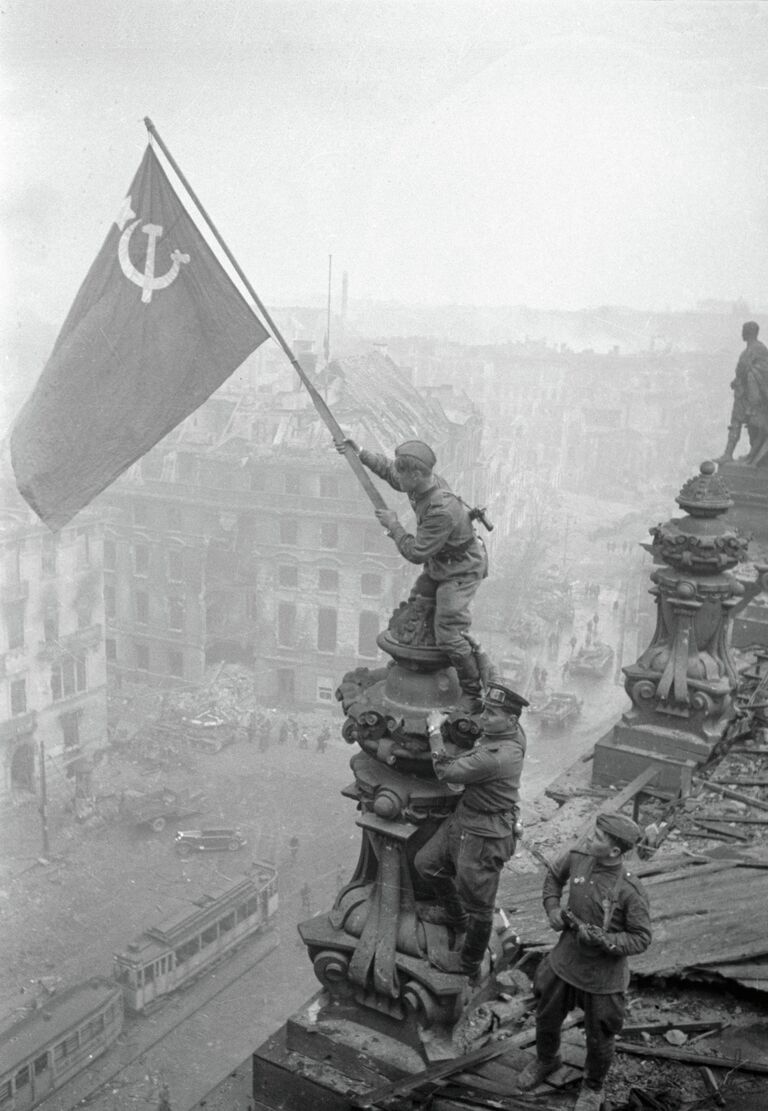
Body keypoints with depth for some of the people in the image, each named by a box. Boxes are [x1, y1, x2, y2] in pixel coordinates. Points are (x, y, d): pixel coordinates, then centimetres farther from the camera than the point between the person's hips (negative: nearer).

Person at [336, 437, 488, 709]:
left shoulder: (442, 511, -37)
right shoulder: (423, 482, -10)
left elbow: (416, 553, -28)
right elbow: (389, 471, 12)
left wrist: (393, 526, -16)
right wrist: (360, 454, 8)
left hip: (461, 572, -10)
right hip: (438, 566, 10)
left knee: (448, 635, -13)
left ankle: (473, 694, 1)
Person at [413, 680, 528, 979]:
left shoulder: (497, 756, -34)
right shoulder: (511, 730, -6)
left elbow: (447, 772, -26)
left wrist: (435, 731, -16)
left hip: (485, 836, -10)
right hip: (463, 818, 10)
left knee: (478, 904, 11)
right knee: (426, 863, 21)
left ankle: (469, 964, 33)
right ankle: (455, 915, 46)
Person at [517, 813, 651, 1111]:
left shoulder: (630, 891, -27)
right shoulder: (578, 858, -13)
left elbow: (641, 939, -18)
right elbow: (555, 874, 9)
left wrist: (602, 940, -31)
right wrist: (552, 909, -5)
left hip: (603, 975, -4)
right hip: (564, 963, 4)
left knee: (599, 1039, 16)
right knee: (546, 1020, 22)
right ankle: (546, 1060, 55)